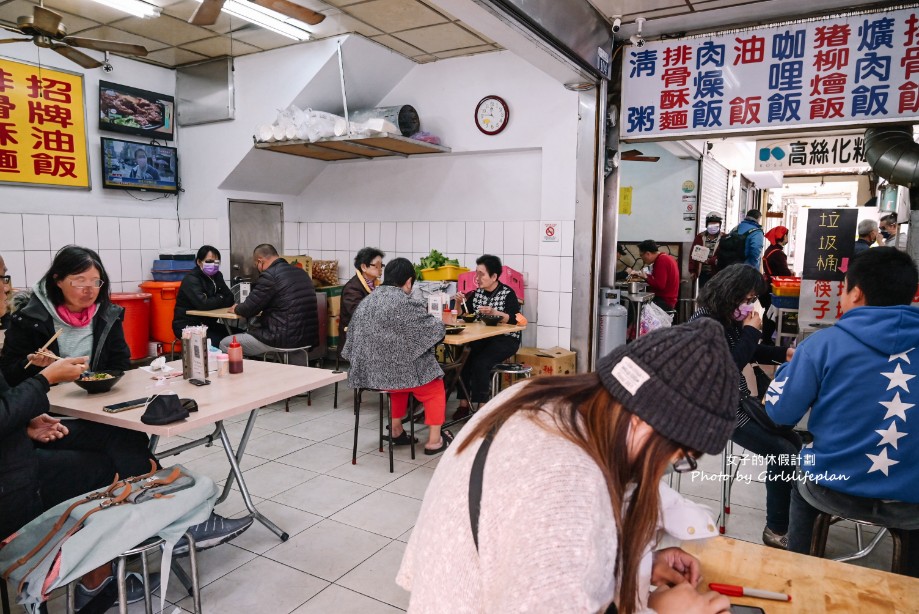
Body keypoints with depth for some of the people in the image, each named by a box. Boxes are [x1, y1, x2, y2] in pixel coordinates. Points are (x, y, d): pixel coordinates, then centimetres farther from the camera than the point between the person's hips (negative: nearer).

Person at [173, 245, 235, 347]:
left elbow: (230, 299, 0)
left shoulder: (217, 276, 7)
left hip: (207, 323, 7)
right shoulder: (191, 279, -15)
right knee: (216, 341, -28)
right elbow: (203, 305, -28)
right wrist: (221, 299, -11)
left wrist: (213, 301, -17)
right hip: (187, 326, -7)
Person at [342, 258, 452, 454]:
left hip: (368, 370, 7)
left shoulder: (366, 301, 8)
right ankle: (434, 440, 18)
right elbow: (435, 329, -9)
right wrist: (438, 324, 13)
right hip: (395, 370, -7)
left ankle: (396, 431, 36)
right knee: (435, 388, 17)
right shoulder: (405, 303, -15)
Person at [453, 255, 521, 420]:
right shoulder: (477, 293, 10)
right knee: (462, 358, -20)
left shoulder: (507, 293, -7)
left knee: (480, 362, -28)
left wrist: (494, 312, -29)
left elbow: (514, 320, -16)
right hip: (482, 338, 5)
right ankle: (464, 404, -13)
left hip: (505, 340, -5)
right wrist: (460, 303, -3)